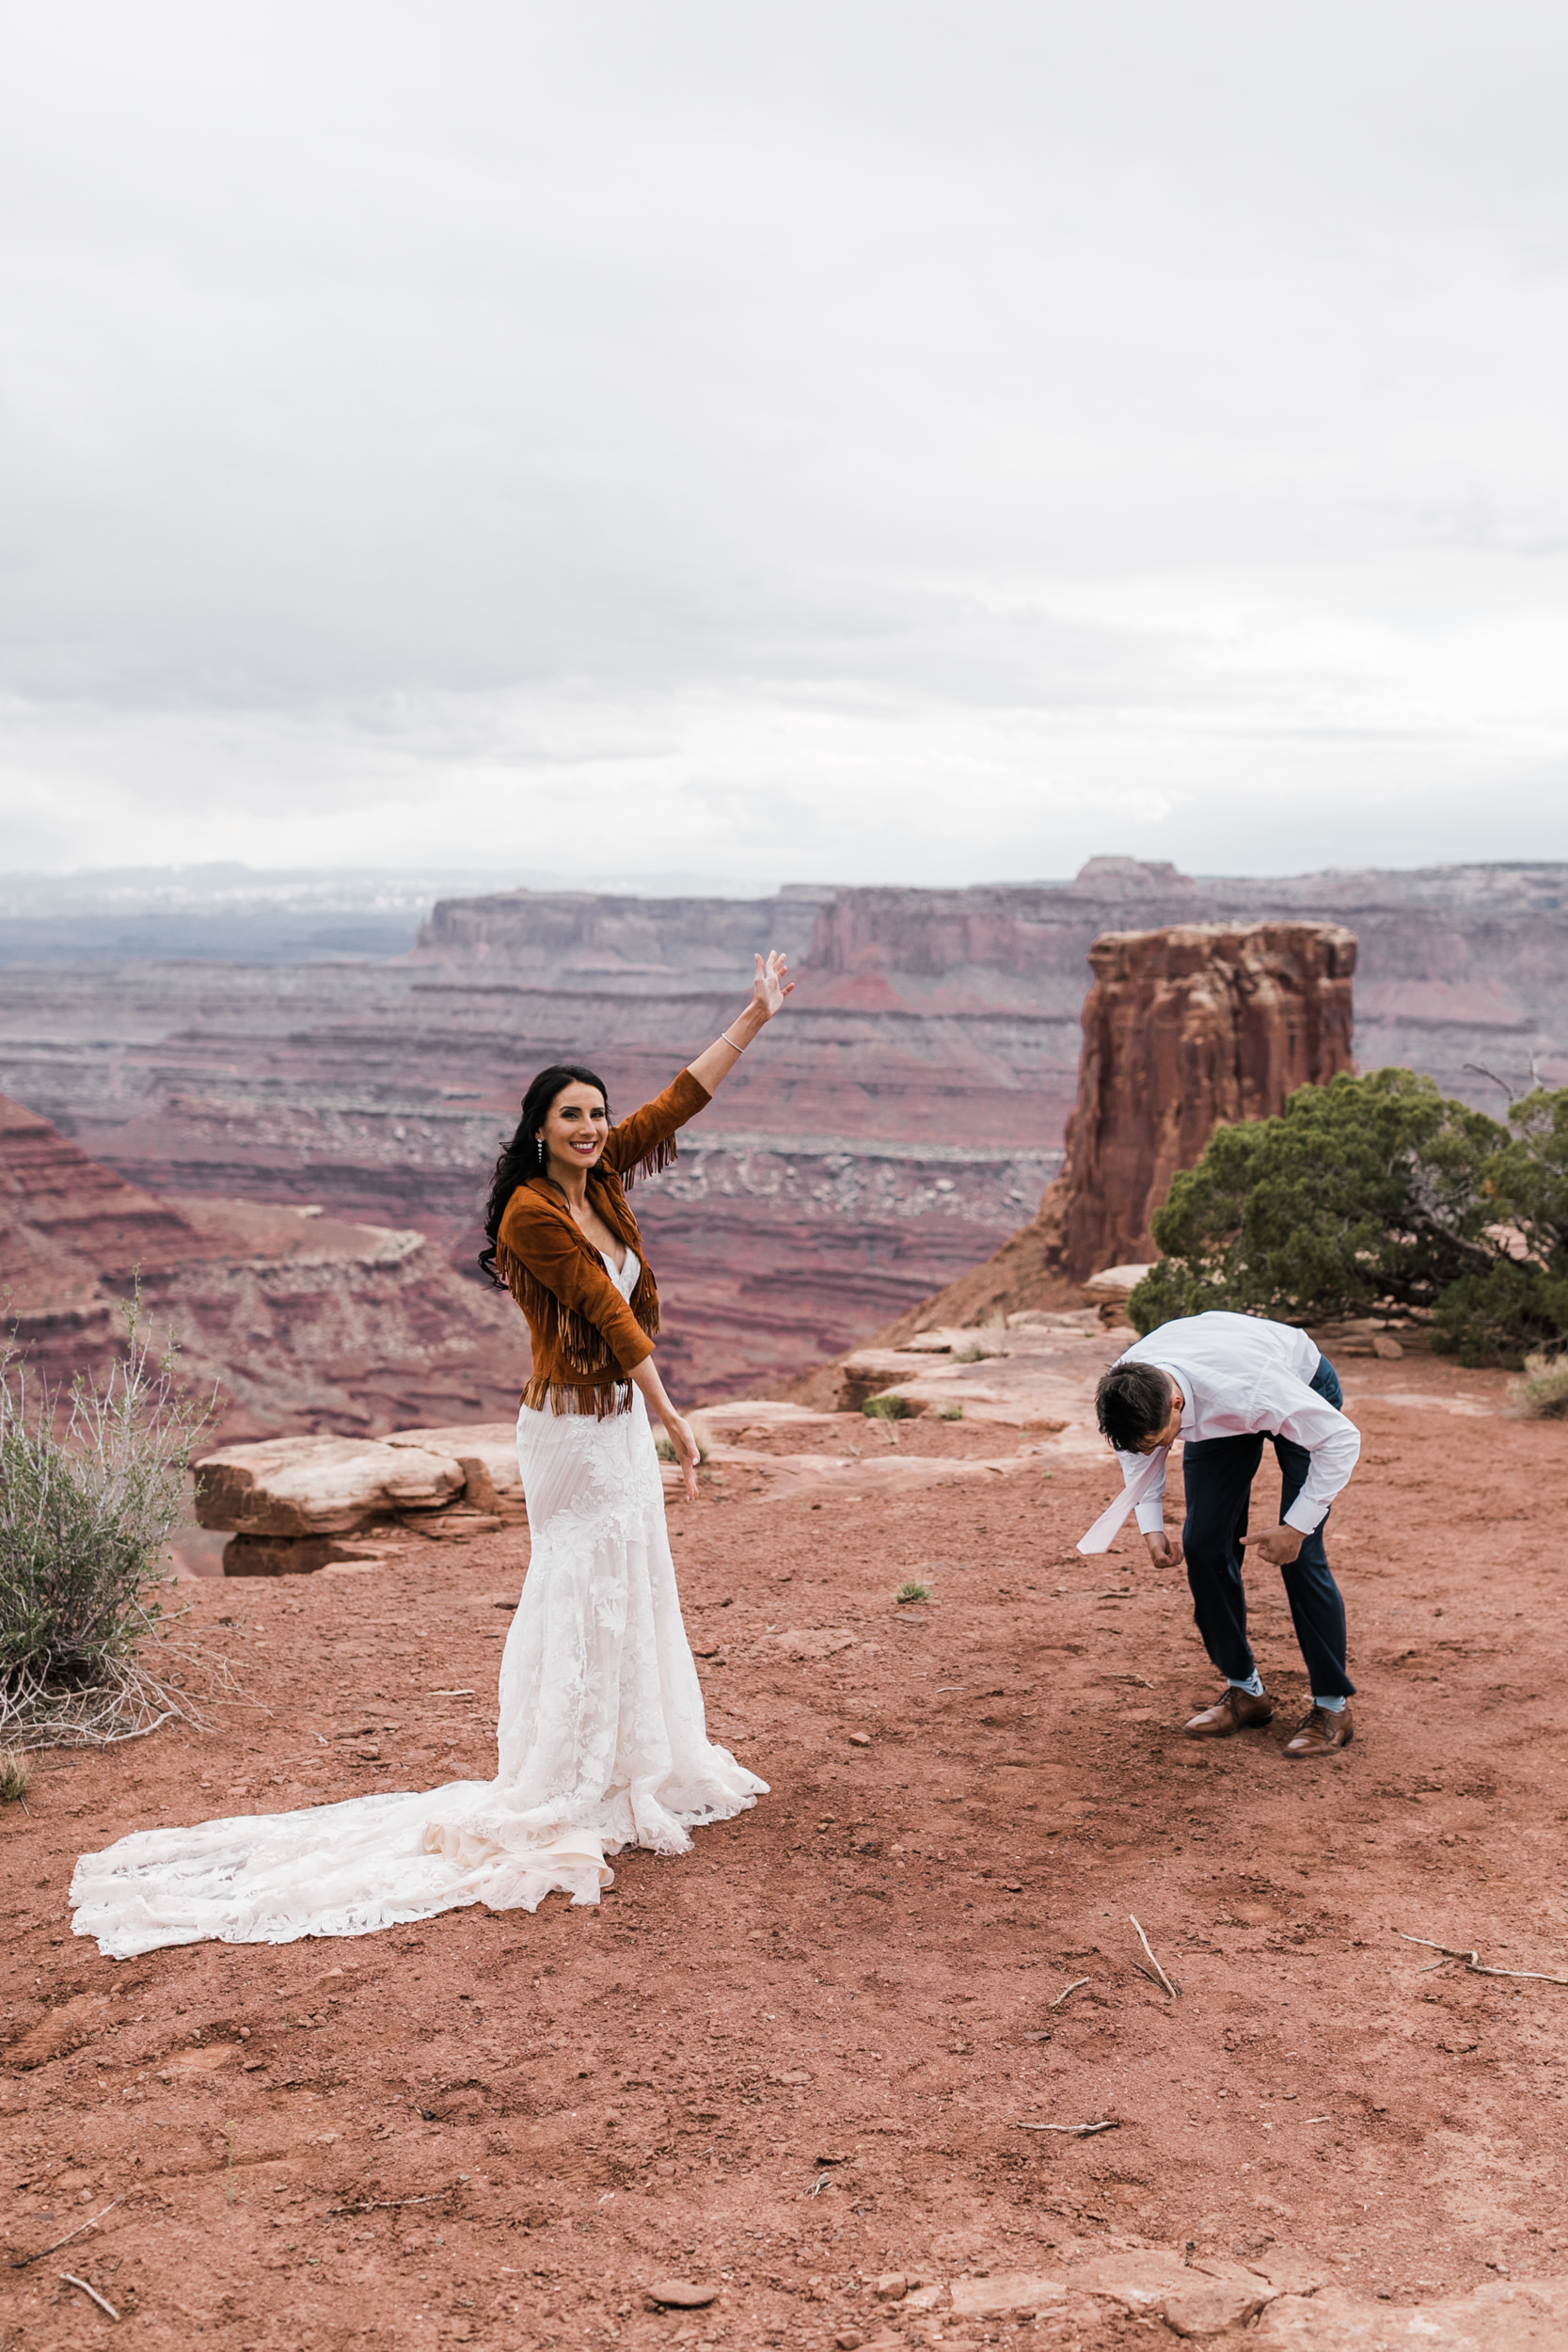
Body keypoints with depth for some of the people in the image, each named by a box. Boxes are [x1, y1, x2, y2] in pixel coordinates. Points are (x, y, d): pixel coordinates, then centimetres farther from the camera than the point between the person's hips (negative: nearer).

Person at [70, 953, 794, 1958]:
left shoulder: (601, 1178, 4)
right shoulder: (533, 1212, -20)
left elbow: (683, 1098, 8)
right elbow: (608, 1315, -19)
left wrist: (756, 1016, 6)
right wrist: (672, 1416, -17)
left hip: (620, 1418, 9)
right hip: (576, 1431, -9)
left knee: (633, 1594, 17)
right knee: (587, 1602, -3)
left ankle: (643, 1767, 32)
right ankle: (560, 1798, 8)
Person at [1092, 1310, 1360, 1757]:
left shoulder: (1248, 1389, -46)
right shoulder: (1125, 1392, -30)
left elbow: (1342, 1440, -32)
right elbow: (1135, 1448, -3)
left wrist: (1295, 1527, -30)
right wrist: (1151, 1526, -11)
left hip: (1304, 1390, -5)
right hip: (1213, 1409, 5)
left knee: (1298, 1555, -14)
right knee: (1203, 1544, -2)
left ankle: (1332, 1707, 0)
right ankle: (1245, 1690, 13)